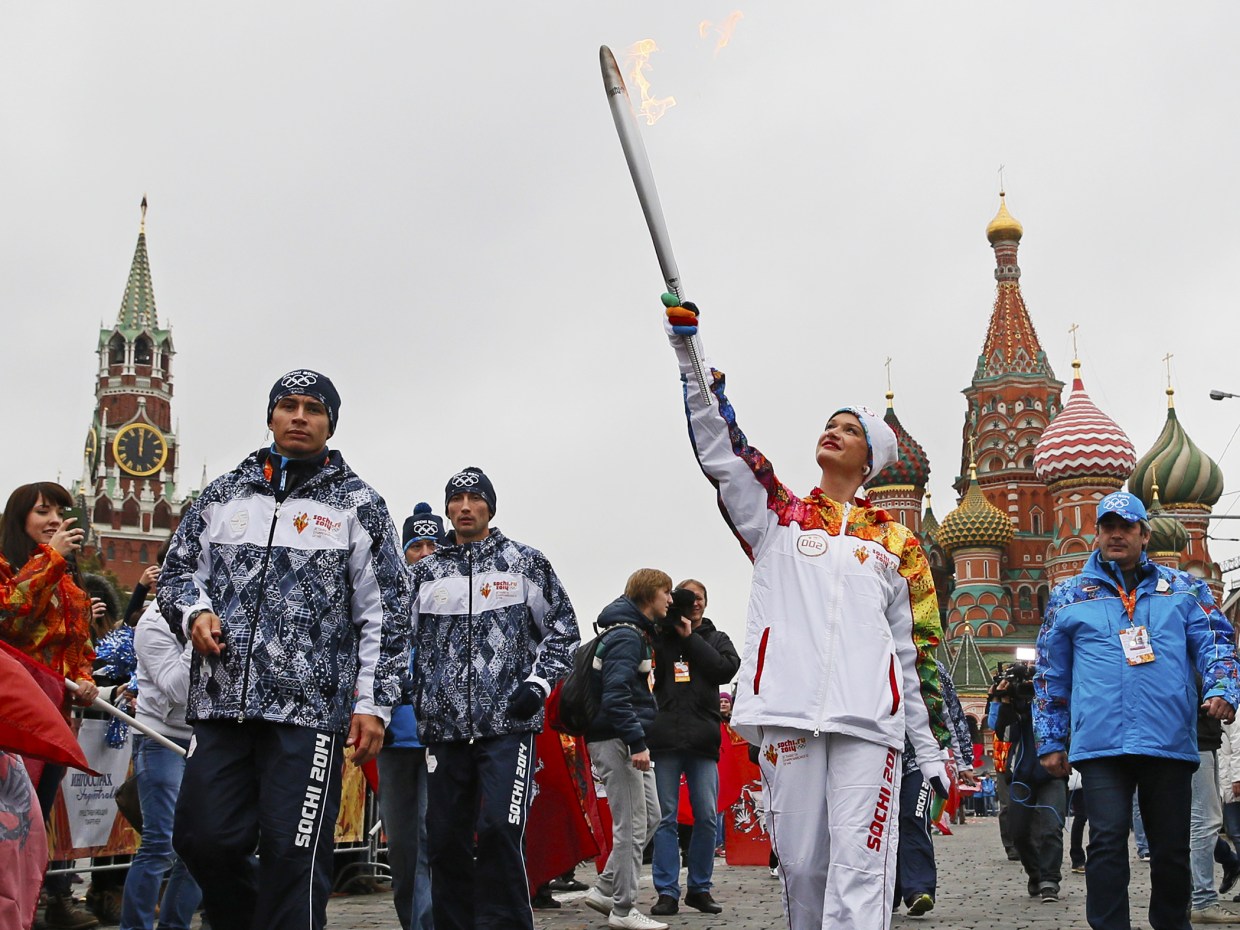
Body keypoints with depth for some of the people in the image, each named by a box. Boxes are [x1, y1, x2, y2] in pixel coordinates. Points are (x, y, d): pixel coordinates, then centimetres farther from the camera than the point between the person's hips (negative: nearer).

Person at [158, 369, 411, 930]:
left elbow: (386, 611, 5)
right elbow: (177, 572, 22)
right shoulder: (224, 494, 16)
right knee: (204, 839, 2)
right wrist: (194, 611, -1)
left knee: (293, 853, -6)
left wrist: (374, 703, -3)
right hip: (221, 701, 3)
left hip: (309, 708, -3)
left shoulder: (357, 504, 8)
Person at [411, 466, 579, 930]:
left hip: (509, 722, -3)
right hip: (444, 725, 3)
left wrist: (539, 682, -4)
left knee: (498, 830, -14)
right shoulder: (425, 571, 15)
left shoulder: (525, 562, 7)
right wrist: (409, 698, 13)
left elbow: (562, 629, 9)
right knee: (446, 838, 4)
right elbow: (407, 639, 23)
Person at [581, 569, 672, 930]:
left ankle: (605, 890, 19)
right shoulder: (627, 636, -15)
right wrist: (637, 743, -26)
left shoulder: (639, 632, 18)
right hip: (617, 741, -10)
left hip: (629, 740, 10)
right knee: (632, 826, -5)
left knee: (650, 817, 13)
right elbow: (616, 694, -24)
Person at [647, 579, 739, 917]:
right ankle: (667, 891, 2)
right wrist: (663, 628, -8)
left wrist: (690, 637, -3)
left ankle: (700, 888, 13)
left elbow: (727, 669, -2)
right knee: (666, 817, -1)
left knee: (707, 817, 2)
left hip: (703, 740, 1)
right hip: (664, 737, -1)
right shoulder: (659, 636, 12)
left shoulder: (716, 638, 16)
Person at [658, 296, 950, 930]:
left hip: (869, 719, 0)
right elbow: (719, 448, 6)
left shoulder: (896, 541, 17)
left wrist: (932, 749, 12)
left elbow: (916, 647, 16)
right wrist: (687, 346, -4)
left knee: (859, 865, -10)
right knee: (799, 860, 3)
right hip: (789, 713, 1)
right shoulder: (779, 516, 17)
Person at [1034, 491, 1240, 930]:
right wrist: (1050, 742, 13)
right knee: (1107, 841, -10)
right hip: (1101, 742, -1)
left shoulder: (1183, 589, 14)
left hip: (1170, 742, 1)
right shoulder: (1069, 596, 13)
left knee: (1172, 848, 8)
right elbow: (1050, 675, 16)